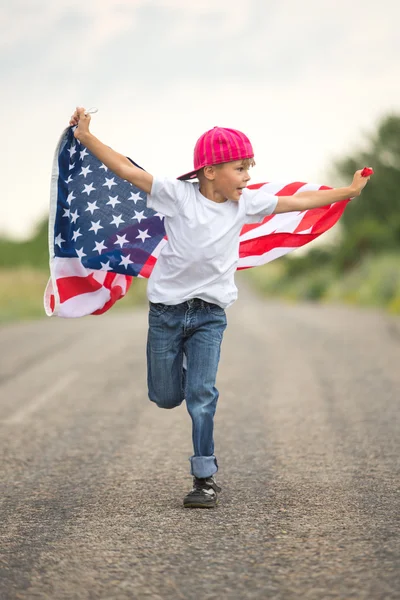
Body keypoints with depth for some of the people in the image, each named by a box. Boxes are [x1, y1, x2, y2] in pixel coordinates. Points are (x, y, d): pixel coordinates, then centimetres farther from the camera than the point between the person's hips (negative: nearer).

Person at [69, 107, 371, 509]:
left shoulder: (245, 203, 2)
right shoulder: (178, 195, -11)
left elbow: (297, 202, 12)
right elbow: (127, 170, -16)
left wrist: (349, 191, 17)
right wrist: (85, 136, -24)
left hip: (210, 314, 2)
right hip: (166, 309, -2)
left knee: (201, 395, -8)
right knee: (165, 397, 7)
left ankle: (205, 478, -1)